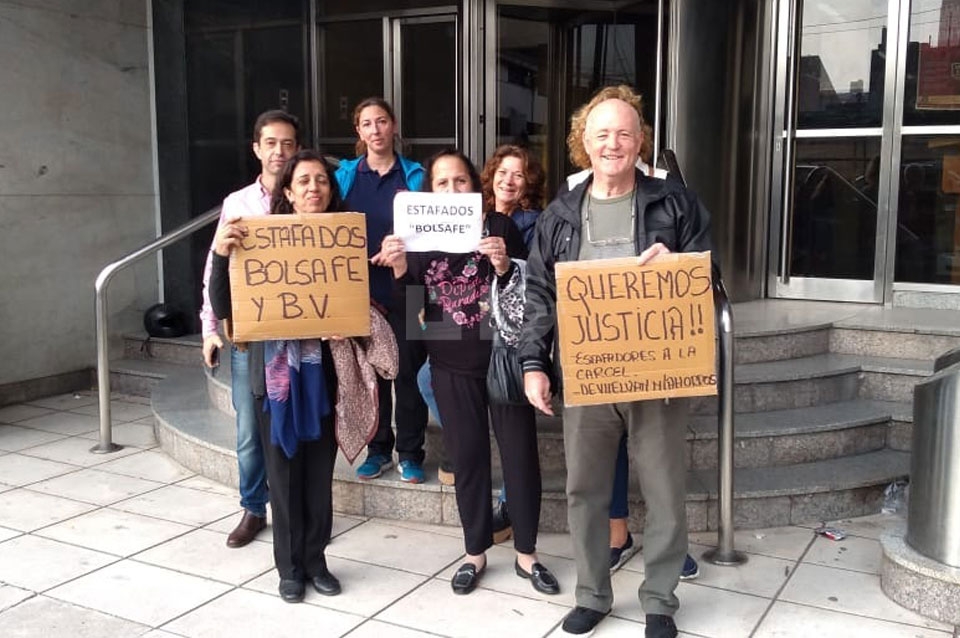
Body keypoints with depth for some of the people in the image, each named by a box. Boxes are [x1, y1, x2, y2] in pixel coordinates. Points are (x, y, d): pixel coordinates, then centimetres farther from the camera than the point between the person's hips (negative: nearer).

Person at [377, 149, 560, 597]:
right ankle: (475, 553, 24)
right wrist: (399, 270, -16)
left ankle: (526, 554, 19)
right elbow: (411, 306, 2)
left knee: (520, 452, 4)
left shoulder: (500, 226, -3)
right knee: (467, 456, 10)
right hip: (452, 366, 2)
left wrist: (504, 266, -24)